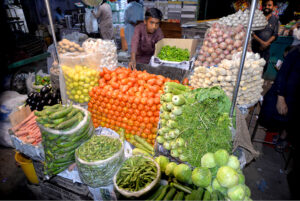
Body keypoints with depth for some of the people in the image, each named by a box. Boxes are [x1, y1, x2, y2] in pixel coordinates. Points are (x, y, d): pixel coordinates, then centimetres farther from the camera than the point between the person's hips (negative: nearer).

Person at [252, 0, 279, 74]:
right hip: (255, 46, -2)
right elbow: (252, 32, -6)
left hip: (266, 48, 3)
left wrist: (266, 43, -12)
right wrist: (261, 42, -14)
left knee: (263, 66, 4)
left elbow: (275, 34, 4)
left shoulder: (275, 19, 7)